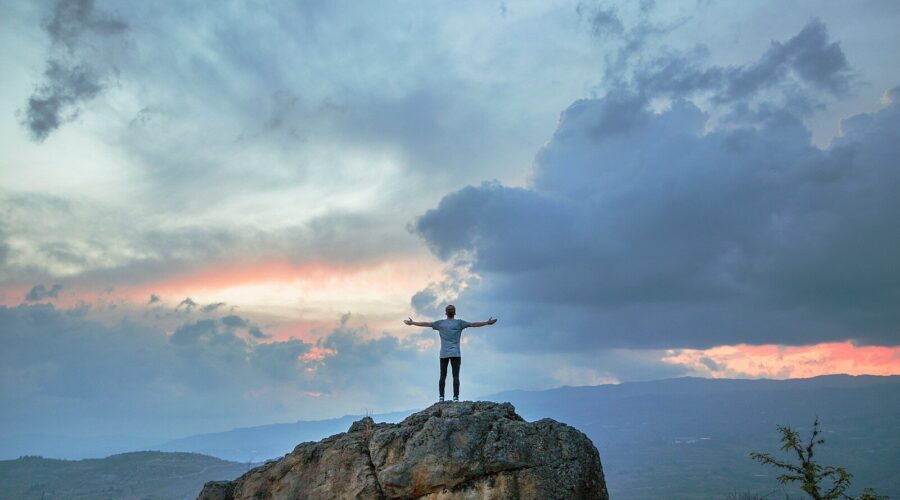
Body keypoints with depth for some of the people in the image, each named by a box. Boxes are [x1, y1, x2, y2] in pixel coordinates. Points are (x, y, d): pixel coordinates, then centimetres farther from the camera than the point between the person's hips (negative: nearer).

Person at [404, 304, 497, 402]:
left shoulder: (440, 323, 8)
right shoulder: (459, 323, 1)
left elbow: (426, 324, 13)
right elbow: (474, 324, -2)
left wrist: (412, 323, 23)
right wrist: (487, 323, 2)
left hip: (443, 354, 2)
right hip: (455, 354, -2)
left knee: (442, 376, 5)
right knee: (456, 376, -2)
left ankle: (441, 397, 0)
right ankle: (455, 398, -8)